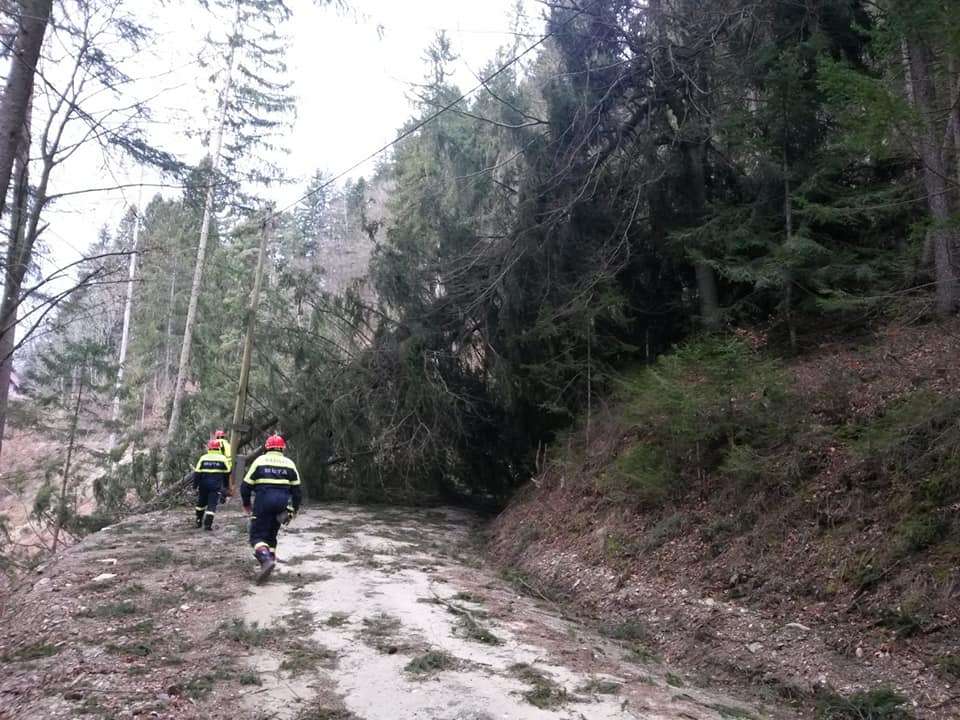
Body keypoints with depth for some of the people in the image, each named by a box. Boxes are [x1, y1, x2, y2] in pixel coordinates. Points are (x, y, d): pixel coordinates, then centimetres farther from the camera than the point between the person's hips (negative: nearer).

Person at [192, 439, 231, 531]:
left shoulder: (203, 458, -1)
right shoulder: (222, 458, -1)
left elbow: (197, 473, -3)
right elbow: (227, 473, 7)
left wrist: (195, 485, 4)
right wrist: (225, 485, 20)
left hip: (203, 485, 2)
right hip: (216, 486, -2)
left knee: (201, 503, 21)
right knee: (212, 505, -1)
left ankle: (199, 521, 30)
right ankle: (208, 523, -11)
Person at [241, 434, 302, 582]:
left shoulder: (259, 461, 7)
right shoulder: (289, 463, 13)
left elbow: (246, 486, 5)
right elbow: (296, 489, 12)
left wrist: (246, 504, 19)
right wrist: (295, 508, 22)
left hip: (263, 500, -3)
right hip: (282, 502, 3)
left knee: (258, 535, 1)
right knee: (271, 534, 19)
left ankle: (266, 560, -23)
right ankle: (270, 558, 14)